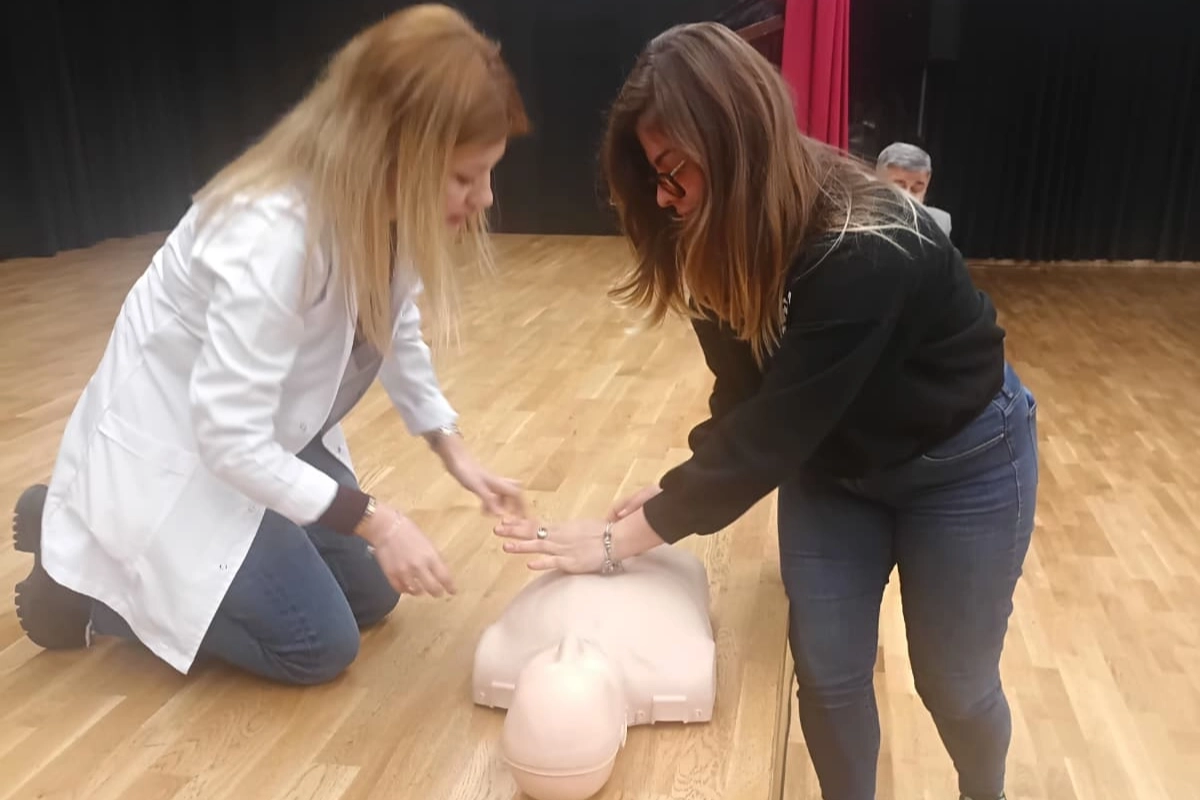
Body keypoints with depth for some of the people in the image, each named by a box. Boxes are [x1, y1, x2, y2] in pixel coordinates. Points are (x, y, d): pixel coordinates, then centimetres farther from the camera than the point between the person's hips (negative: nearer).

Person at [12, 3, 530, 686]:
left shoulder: (382, 205, -12)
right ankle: (78, 584, 12)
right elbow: (230, 441, -32)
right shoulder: (273, 236, -37)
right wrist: (375, 521, -28)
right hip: (175, 447, -8)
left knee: (370, 594, 13)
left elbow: (397, 331, 4)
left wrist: (453, 450, -4)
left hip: (268, 433, 8)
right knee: (320, 646, -3)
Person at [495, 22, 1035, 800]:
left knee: (953, 681, 11)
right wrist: (676, 489, -14)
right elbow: (747, 394, -3)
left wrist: (620, 540, -30)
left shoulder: (865, 251, -36)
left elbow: (773, 432, -35)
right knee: (827, 674, 4)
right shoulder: (732, 236, -12)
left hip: (960, 461, -5)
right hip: (830, 462, 5)